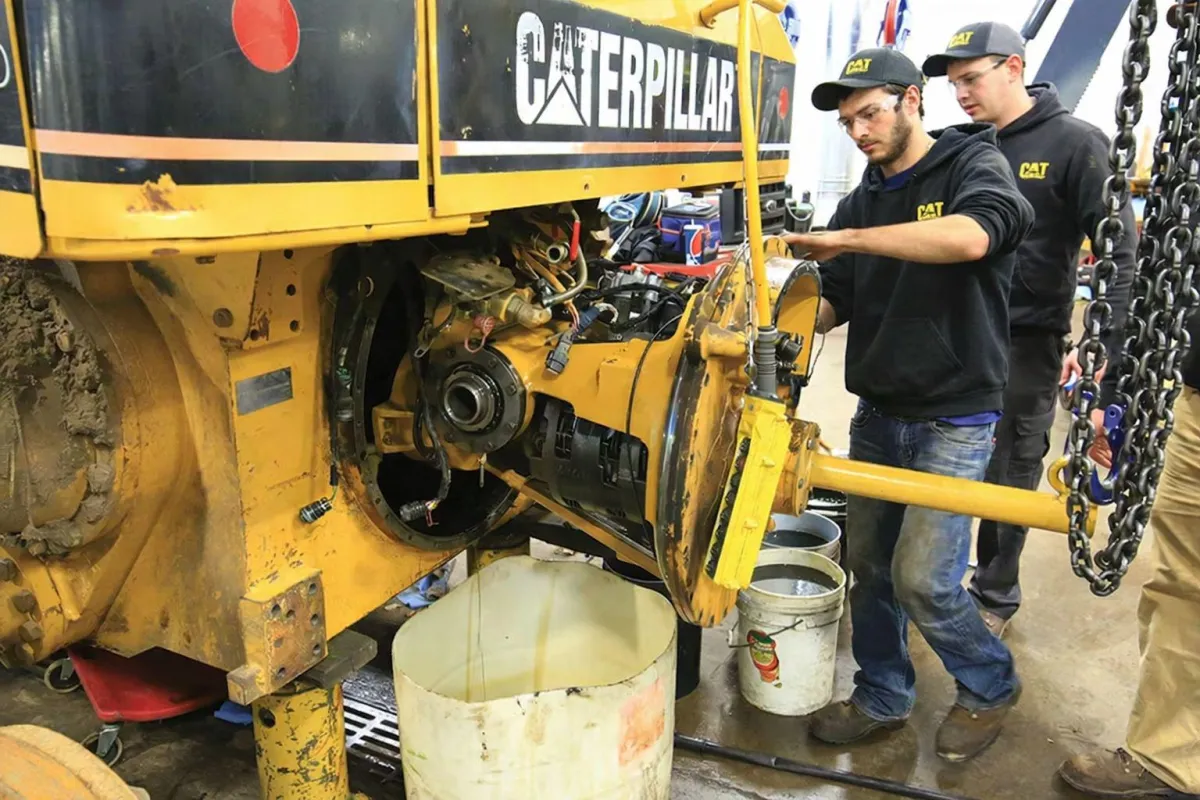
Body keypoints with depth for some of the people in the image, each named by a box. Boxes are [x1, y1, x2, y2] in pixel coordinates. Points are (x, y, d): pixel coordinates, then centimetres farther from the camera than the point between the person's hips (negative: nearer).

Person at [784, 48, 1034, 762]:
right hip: (878, 413, 6)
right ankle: (883, 697, 30)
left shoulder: (975, 164, -6)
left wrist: (846, 240, -28)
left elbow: (972, 236, -30)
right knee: (868, 564, 10)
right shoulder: (862, 201, 12)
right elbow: (837, 302, 11)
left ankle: (991, 686, 21)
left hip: (955, 418, -6)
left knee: (921, 578, -7)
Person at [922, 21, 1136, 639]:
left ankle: (994, 597, 26)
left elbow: (1121, 255, -10)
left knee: (1010, 477, 7)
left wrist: (1112, 352, -20)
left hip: (1026, 341, -4)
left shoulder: (1076, 144, -7)